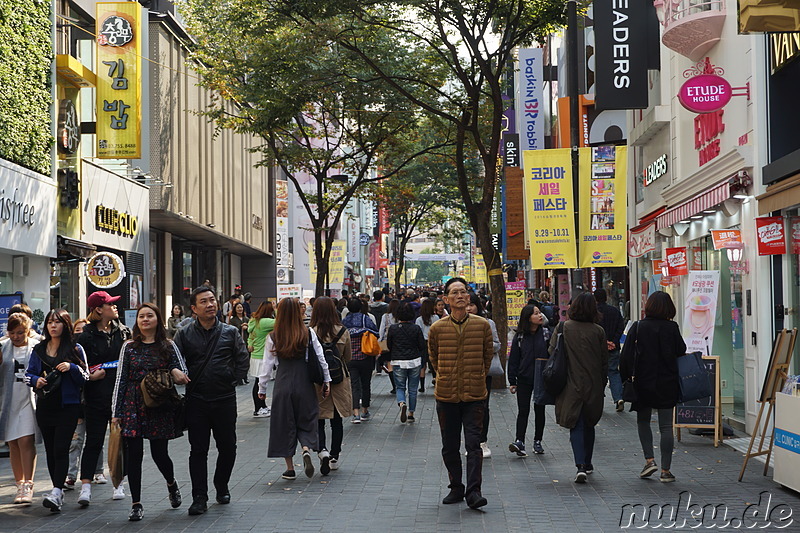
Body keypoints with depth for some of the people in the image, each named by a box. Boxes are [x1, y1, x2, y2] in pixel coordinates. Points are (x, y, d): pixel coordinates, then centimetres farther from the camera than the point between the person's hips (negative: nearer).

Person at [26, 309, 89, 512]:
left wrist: (72, 367, -16)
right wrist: (36, 380, -8)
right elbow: (28, 374, 13)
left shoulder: (75, 349, 2)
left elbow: (85, 378, 2)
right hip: (45, 406, 4)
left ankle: (56, 493, -20)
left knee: (60, 449, -13)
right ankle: (59, 490, 18)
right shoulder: (38, 350, 12)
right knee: (50, 450, 8)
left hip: (68, 406, -4)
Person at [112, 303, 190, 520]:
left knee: (159, 453, 2)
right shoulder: (129, 347, 4)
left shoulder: (168, 346, 4)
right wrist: (116, 412, 0)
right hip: (133, 405, 0)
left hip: (160, 407, 0)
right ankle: (136, 504, 6)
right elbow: (120, 380, 4)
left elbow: (183, 376, 6)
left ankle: (171, 483, 35)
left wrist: (175, 372, -18)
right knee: (134, 453, -3)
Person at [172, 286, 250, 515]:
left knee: (228, 447, 9)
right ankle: (199, 498, 5)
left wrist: (231, 380, -1)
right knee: (198, 450, 1)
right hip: (196, 401, -1)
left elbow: (243, 361, 5)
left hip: (225, 399, 1)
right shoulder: (184, 335, 2)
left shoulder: (230, 332, 3)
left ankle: (221, 486, 31)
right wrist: (186, 382, -11)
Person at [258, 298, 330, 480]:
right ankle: (307, 449, -15)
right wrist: (326, 381, 9)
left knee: (285, 424, 9)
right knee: (306, 421, 14)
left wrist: (262, 389, 9)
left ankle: (290, 469, 13)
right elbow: (320, 358, 0)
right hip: (305, 385, 0)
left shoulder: (274, 337, -4)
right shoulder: (309, 333, -4)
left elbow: (267, 366, 0)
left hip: (283, 385, 0)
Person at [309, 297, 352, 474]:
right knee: (337, 421, 13)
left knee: (318, 420, 7)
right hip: (339, 380, 2)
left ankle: (322, 450, -15)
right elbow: (348, 357, 7)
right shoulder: (343, 332, -6)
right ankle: (334, 457, 20)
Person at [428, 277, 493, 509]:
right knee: (449, 447, 9)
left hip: (474, 395, -2)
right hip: (446, 395, 2)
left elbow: (488, 354, 13)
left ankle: (473, 491, -7)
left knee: (473, 443, -8)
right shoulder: (437, 328, 0)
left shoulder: (482, 325, -1)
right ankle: (456, 488, 22)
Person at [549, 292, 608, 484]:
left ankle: (581, 466, -16)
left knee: (576, 426, 1)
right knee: (589, 424, 19)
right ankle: (587, 463, 30)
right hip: (593, 386, 2)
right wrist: (602, 384, 13)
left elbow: (552, 353, -3)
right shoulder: (598, 331, -3)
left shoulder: (563, 328, -6)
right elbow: (604, 361, 2)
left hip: (571, 386, -2)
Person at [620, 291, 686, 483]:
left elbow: (627, 355, -7)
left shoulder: (638, 327, -6)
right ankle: (665, 470, 5)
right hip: (667, 383, 0)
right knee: (666, 426, 4)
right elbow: (681, 351, -1)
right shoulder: (672, 328, -7)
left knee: (643, 421, 19)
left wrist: (625, 377, 2)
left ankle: (649, 460, 5)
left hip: (643, 382, 0)